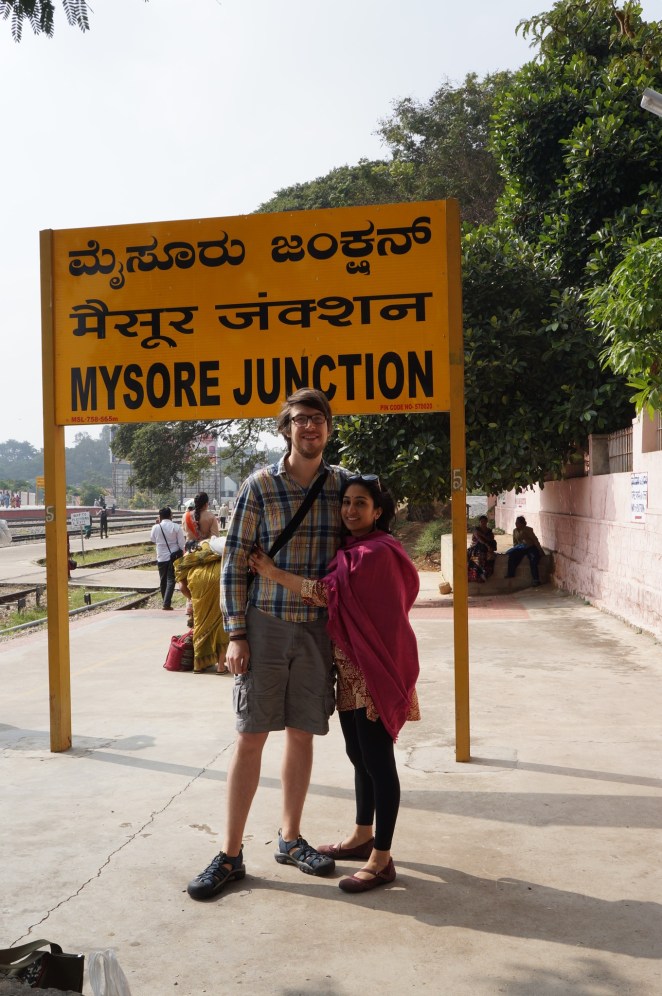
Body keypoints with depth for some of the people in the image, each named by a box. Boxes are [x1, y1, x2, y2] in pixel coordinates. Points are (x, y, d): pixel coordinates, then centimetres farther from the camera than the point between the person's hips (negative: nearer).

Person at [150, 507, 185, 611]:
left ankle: (165, 602, 21)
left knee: (163, 580, 14)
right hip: (174, 556, -2)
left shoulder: (156, 527, -6)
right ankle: (167, 603, -11)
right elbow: (182, 543, -9)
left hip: (161, 557, 2)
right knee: (171, 580, 0)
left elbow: (152, 539, 14)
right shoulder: (176, 527, -10)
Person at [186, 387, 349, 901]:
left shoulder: (341, 483, 3)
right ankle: (231, 854, 12)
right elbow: (235, 562, -3)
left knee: (302, 735, 12)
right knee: (251, 737, 1)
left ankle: (290, 838, 28)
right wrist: (236, 634, -8)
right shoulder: (259, 486, -5)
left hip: (318, 628, 3)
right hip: (265, 625, -2)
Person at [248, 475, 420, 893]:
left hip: (375, 670, -9)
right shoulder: (351, 549, 13)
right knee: (359, 755, 19)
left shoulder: (377, 553, -18)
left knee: (377, 761, -1)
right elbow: (335, 595, 16)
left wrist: (273, 573, -20)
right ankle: (363, 836, 35)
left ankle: (382, 859, 8)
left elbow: (328, 592, -25)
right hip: (350, 669, 10)